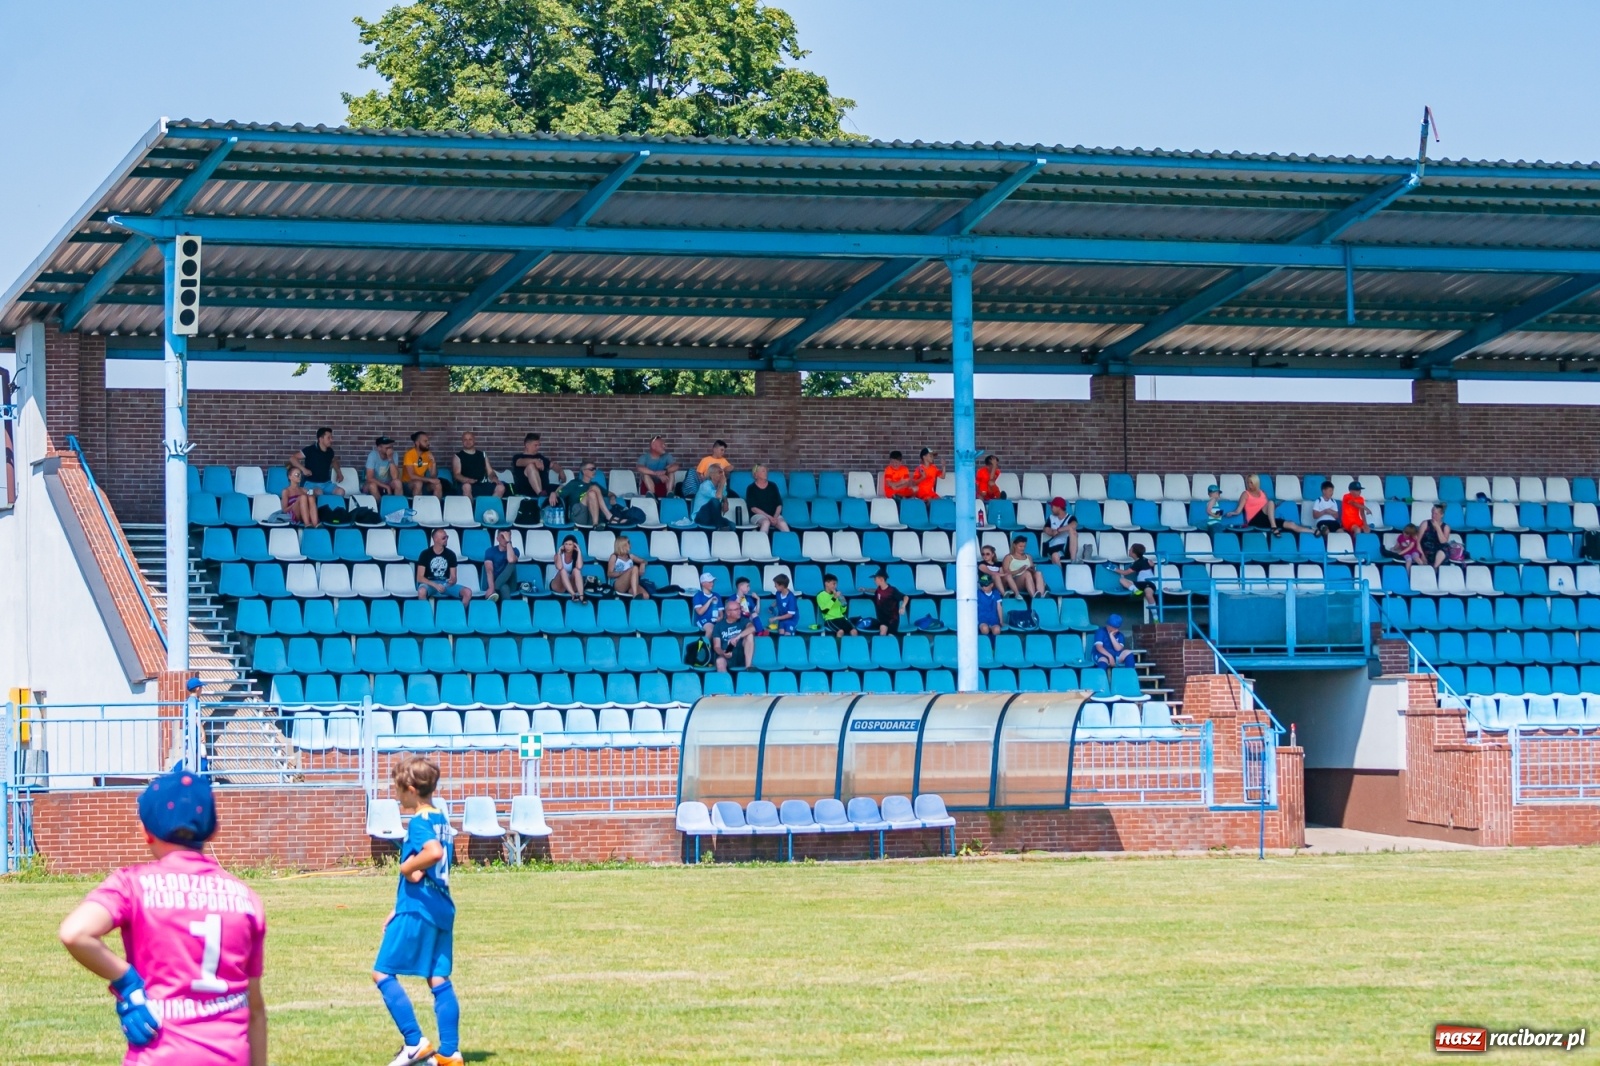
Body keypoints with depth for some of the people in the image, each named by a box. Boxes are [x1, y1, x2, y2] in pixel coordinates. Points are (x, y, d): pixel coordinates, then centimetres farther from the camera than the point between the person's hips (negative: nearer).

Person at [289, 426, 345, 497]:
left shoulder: (330, 451, 6)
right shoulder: (310, 450, -10)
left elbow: (334, 461, 31)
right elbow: (292, 458, -10)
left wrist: (338, 473, 17)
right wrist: (303, 469, -21)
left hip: (326, 483, 5)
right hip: (312, 483, -5)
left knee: (341, 492, -22)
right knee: (319, 492, -39)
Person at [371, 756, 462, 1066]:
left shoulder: (419, 822, -13)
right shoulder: (441, 820, 15)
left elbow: (434, 853, -35)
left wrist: (407, 866, -16)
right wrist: (398, 910, 21)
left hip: (417, 911, -9)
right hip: (441, 909, 9)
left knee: (383, 972, 0)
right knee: (439, 979, 9)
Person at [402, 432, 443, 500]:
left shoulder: (428, 454, 0)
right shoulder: (409, 454, -17)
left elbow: (433, 476, -2)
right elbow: (412, 476, -25)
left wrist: (433, 462, -17)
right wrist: (430, 480, -27)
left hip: (422, 483, 5)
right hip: (408, 484, -5)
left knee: (438, 485, -21)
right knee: (418, 483, -36)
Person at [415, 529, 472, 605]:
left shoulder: (450, 554, 4)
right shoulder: (425, 554, -5)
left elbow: (453, 577, 5)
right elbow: (420, 578, -10)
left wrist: (452, 581, -21)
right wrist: (435, 585, -25)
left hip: (445, 584, 3)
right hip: (430, 584, -3)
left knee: (468, 592, -21)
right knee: (422, 591, -40)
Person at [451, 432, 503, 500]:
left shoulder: (482, 455, 23)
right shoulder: (458, 457, 10)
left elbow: (490, 472, 19)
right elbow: (457, 474, -2)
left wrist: (494, 478, -5)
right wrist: (467, 480, -23)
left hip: (483, 485, 3)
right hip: (469, 485, -3)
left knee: (500, 487, -26)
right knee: (466, 486, -41)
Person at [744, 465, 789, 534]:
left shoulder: (772, 486, 14)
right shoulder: (751, 488, 4)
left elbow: (779, 505, 9)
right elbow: (753, 508, -4)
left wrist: (775, 517, -11)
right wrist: (769, 517, -15)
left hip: (774, 514, 3)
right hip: (758, 515, -3)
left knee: (783, 524, -30)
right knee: (766, 522, -38)